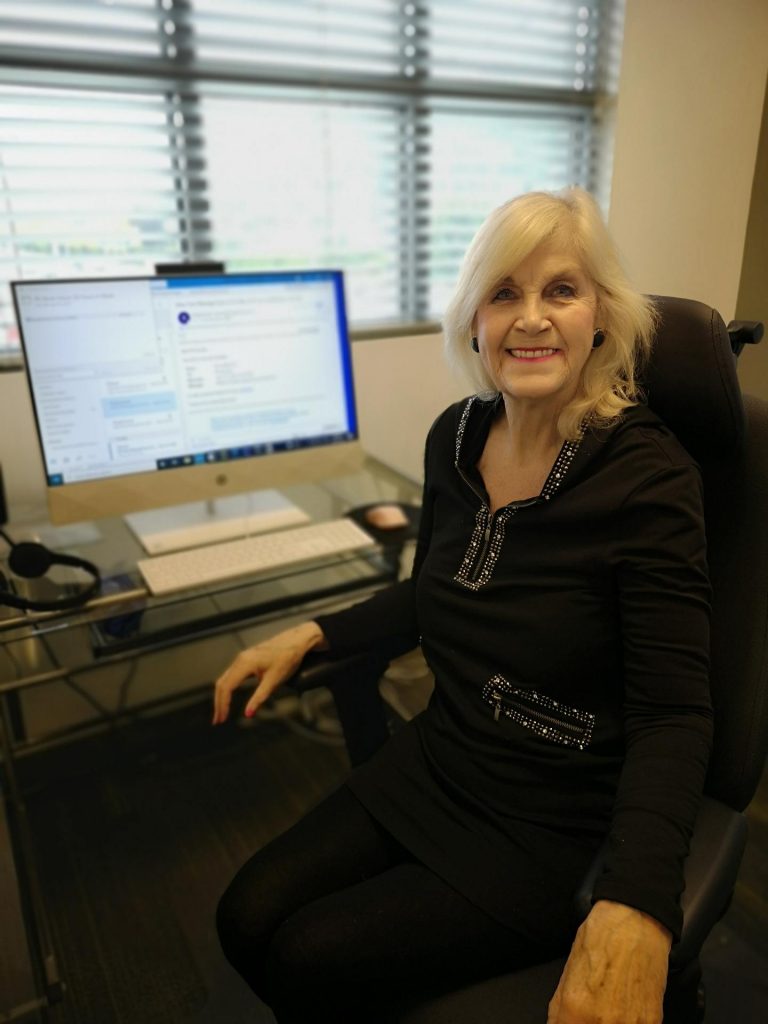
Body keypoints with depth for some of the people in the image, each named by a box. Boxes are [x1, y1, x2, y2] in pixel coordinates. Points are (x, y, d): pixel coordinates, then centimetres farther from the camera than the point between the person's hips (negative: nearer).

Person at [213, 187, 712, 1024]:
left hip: (554, 828, -5)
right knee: (247, 921, -1)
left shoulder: (647, 475, -21)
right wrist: (309, 636, 0)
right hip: (433, 766, 5)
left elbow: (672, 715, -19)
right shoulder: (456, 436, -3)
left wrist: (636, 909, -34)